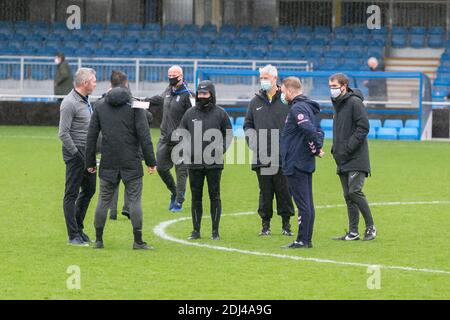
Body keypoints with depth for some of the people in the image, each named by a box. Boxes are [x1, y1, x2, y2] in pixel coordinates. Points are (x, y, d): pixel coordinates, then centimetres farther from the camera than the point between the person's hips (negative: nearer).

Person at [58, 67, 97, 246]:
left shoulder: (86, 100, 13)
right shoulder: (70, 103, -17)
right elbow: (63, 133, -20)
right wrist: (77, 154, -20)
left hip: (87, 152, 9)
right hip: (75, 153, -9)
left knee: (89, 190, 16)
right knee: (72, 194, -3)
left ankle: (78, 227, 28)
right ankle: (73, 235, -1)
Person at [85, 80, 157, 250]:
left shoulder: (100, 107, 9)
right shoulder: (135, 106, -1)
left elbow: (91, 137, 8)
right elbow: (144, 136, -8)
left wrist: (90, 162, 14)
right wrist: (150, 161, -5)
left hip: (108, 164, 3)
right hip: (131, 164, -3)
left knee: (104, 200, 10)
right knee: (135, 200, 1)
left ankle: (98, 240, 12)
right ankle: (138, 241, -2)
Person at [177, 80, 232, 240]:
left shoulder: (220, 113, 3)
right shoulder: (190, 113, 9)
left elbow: (228, 134, 7)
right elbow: (181, 133, 13)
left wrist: (220, 149, -6)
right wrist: (187, 150, -2)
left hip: (214, 162, -2)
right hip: (194, 162, 2)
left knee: (214, 196, 1)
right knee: (196, 197, 6)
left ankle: (215, 231, 6)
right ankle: (196, 230, 11)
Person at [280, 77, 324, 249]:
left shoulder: (297, 108, -16)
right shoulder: (309, 107, 16)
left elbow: (309, 130, -29)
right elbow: (318, 131, 20)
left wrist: (315, 149, -16)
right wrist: (317, 148, 8)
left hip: (295, 163, -10)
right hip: (307, 163, 10)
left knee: (302, 203, -7)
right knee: (307, 203, 12)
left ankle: (302, 240, -4)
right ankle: (307, 239, 16)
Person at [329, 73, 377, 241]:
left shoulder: (354, 102, -10)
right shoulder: (337, 104, 16)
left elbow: (363, 128, -16)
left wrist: (348, 148, -18)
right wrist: (335, 148, 9)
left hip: (356, 158, -9)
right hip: (342, 160, 9)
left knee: (355, 191, -14)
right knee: (348, 196, 8)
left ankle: (370, 227, -3)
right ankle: (353, 232, 11)